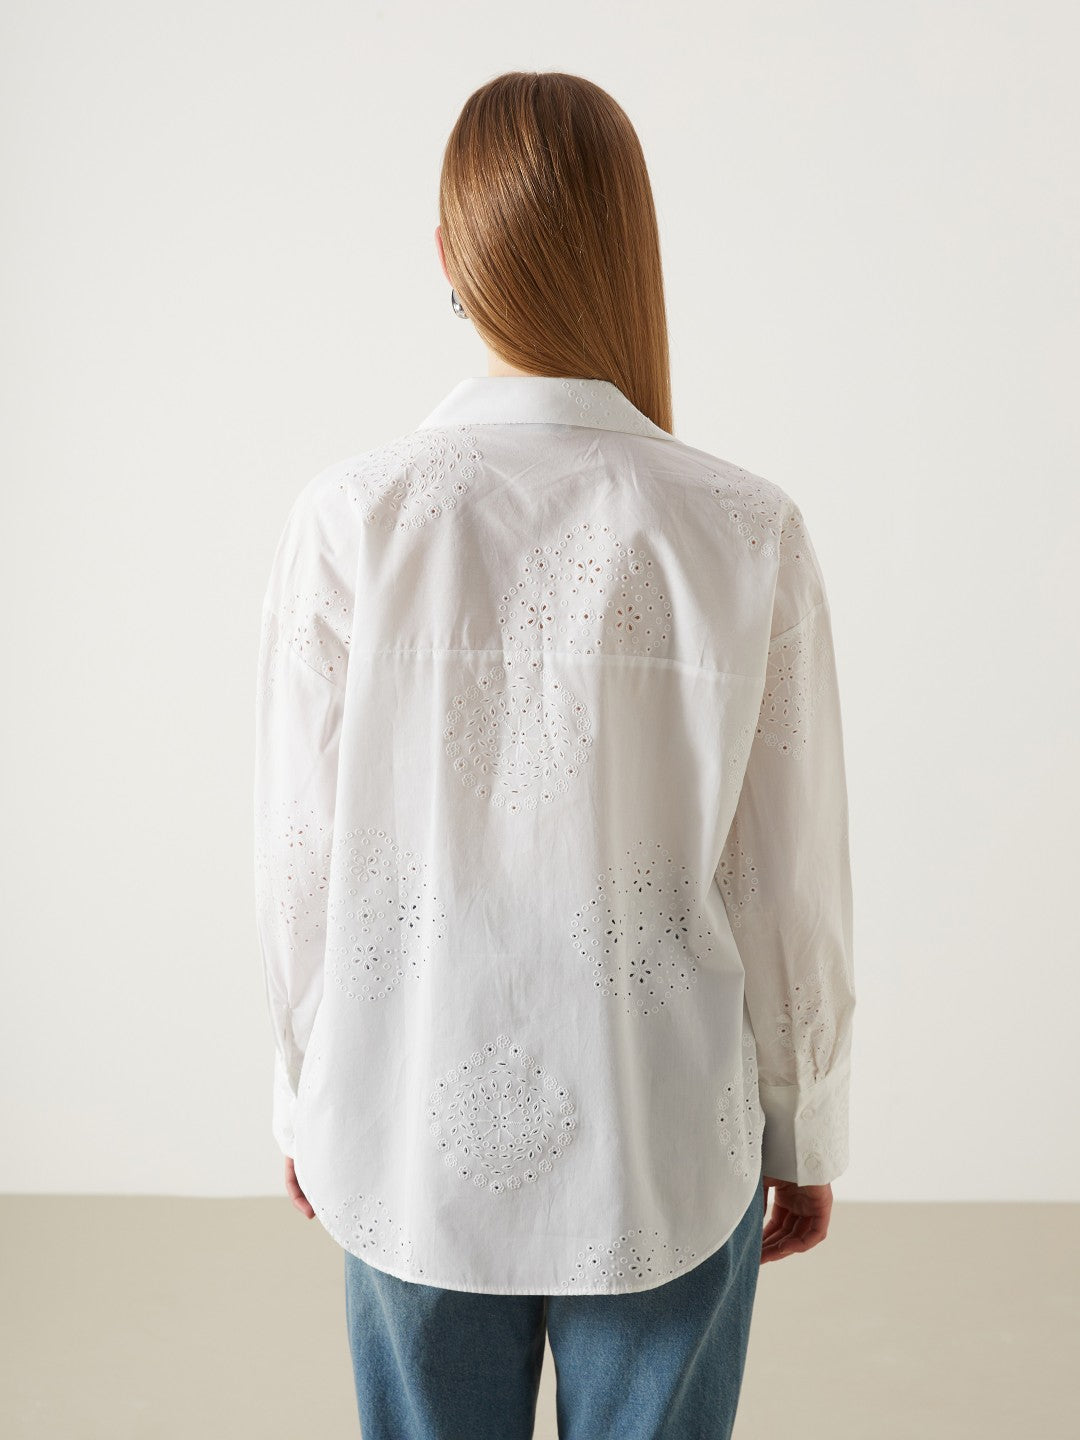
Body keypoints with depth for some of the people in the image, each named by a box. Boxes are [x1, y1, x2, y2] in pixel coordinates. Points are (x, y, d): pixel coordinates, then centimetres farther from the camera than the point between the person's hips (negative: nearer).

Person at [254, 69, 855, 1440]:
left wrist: (306, 1098, 10)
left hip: (417, 1140, 1)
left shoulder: (347, 521, -14)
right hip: (664, 1150, 0)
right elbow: (790, 883, -8)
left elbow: (303, 862, -7)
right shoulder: (749, 535, -15)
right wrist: (804, 1133, 8)